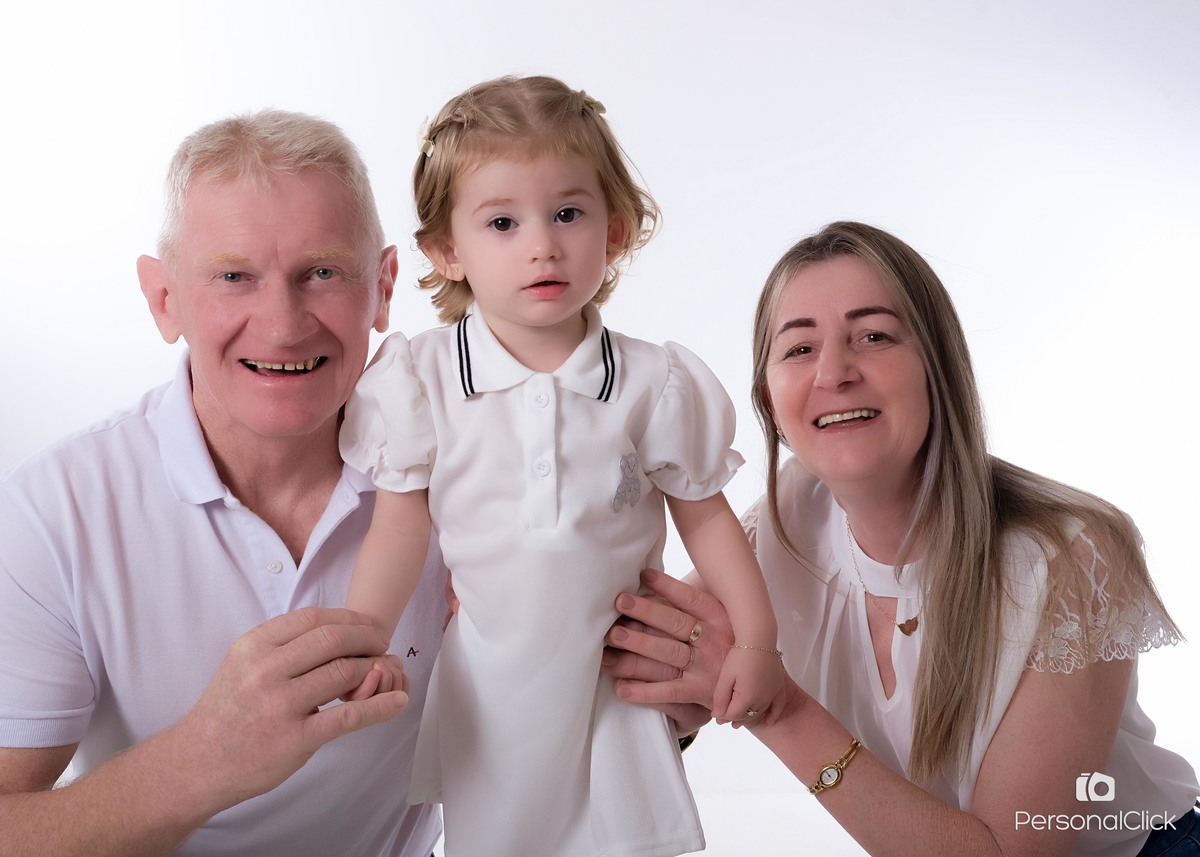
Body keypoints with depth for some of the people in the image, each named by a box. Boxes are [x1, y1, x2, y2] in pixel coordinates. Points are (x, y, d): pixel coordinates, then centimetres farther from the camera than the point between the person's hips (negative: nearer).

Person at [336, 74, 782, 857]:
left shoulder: (655, 384, -10)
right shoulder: (422, 382, -11)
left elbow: (705, 514, -1)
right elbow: (399, 530, -5)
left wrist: (757, 639, -5)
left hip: (616, 674, 0)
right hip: (485, 682, 0)